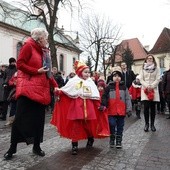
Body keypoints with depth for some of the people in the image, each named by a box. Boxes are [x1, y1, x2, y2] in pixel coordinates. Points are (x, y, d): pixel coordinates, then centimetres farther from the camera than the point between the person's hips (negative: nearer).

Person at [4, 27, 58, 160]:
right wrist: (37, 71, -15)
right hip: (28, 88, -6)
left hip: (41, 89, 7)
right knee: (21, 118, -3)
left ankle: (36, 147, 21)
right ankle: (12, 148, 14)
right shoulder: (28, 46, -1)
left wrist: (55, 86, 8)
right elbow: (20, 64, -9)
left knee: (39, 119, 8)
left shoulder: (44, 51, 18)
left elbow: (48, 72, 16)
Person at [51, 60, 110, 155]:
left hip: (88, 107, 2)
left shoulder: (91, 82, 9)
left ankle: (90, 140, 38)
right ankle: (74, 146, 13)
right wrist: (58, 92, -20)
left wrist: (99, 105, -1)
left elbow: (95, 97, 7)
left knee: (90, 125, 11)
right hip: (76, 106, -2)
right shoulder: (73, 81, 2)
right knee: (75, 126, 2)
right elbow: (65, 91, -2)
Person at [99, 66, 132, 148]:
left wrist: (129, 109, 0)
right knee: (112, 125, 2)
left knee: (120, 126, 10)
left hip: (121, 111, 2)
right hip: (111, 111, -1)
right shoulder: (109, 87, 1)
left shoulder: (124, 87, 5)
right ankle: (112, 140, 21)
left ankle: (119, 141, 23)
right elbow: (104, 97, -1)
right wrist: (102, 105, -15)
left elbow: (128, 99, 4)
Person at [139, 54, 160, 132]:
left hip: (154, 89, 1)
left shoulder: (156, 68, 7)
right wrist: (146, 86, -12)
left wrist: (151, 86, -13)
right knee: (146, 107, -8)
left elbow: (158, 79, 0)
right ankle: (146, 124, 6)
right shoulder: (143, 68, 7)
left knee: (153, 107, 4)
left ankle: (152, 124, 14)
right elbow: (141, 79, 2)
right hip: (145, 89, 0)